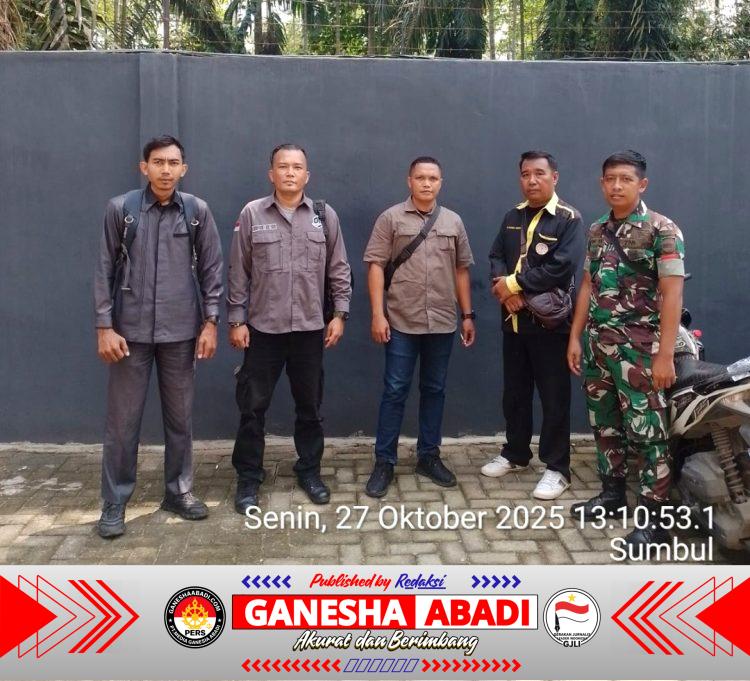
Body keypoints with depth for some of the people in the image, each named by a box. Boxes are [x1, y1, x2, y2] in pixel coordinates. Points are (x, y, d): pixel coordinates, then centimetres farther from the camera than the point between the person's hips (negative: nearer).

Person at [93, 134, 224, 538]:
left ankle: (178, 490, 26)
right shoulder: (120, 209, -1)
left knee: (180, 417, 10)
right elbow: (105, 270, 0)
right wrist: (104, 327, -5)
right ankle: (114, 502, 17)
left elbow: (211, 268, 4)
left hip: (181, 331, 1)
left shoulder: (197, 211, 1)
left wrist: (210, 322, -1)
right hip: (131, 330, -1)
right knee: (122, 419, 5)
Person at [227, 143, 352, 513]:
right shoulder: (252, 214, 0)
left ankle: (309, 471, 28)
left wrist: (339, 314, 1)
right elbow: (238, 273, 1)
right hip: (262, 328, -1)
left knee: (309, 406, 12)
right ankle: (248, 478, 19)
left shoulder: (325, 215, 4)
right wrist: (236, 320, -2)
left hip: (310, 329, 1)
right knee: (252, 407, 5)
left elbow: (339, 271, 7)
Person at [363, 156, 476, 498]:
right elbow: (376, 266, -4)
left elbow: (461, 271, 13)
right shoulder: (391, 218, -1)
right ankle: (384, 462, 11)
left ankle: (429, 456, 24)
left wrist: (468, 315, 10)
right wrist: (377, 314, -11)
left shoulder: (453, 222, 10)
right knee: (395, 391, 1)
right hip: (401, 322, -3)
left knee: (434, 390, 11)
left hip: (442, 323, 3)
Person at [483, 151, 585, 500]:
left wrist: (512, 283, -16)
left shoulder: (569, 219, -8)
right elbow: (496, 256, 8)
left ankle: (557, 469, 12)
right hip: (513, 320, 6)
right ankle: (515, 454, 32)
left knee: (554, 399, 2)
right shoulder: (513, 217, 12)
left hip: (551, 322, -6)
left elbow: (561, 268, -19)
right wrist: (503, 288, -13)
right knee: (514, 393, 16)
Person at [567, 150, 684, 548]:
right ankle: (612, 493, 30)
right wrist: (575, 337, 12)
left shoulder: (661, 230, -8)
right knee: (604, 424, 15)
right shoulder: (597, 231, 12)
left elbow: (672, 293, -12)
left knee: (646, 431, -4)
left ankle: (655, 518, 4)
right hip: (597, 344, 7)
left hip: (639, 348, -6)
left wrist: (665, 353, -18)